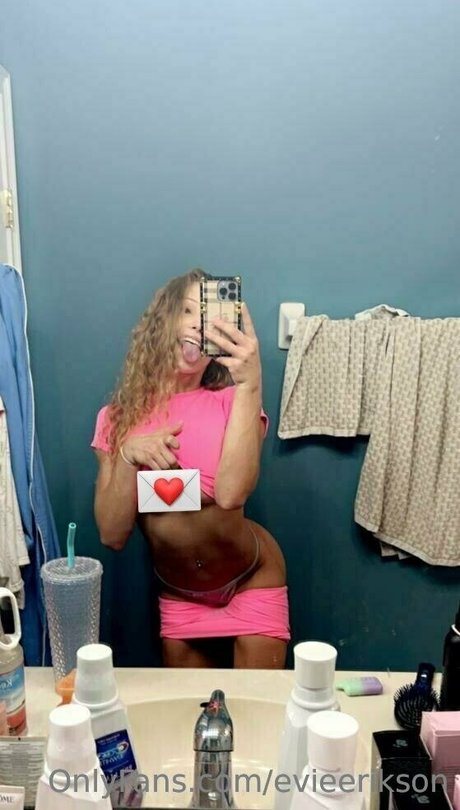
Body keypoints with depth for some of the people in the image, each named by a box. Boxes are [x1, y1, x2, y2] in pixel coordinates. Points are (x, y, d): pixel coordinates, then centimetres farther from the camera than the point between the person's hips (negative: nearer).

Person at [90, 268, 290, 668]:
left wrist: (250, 383, -40)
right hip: (178, 596, 3)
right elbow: (113, 534, -12)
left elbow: (230, 493, -36)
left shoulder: (232, 402, -17)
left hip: (251, 583, -2)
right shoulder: (119, 416, -8)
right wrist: (129, 456, -27)